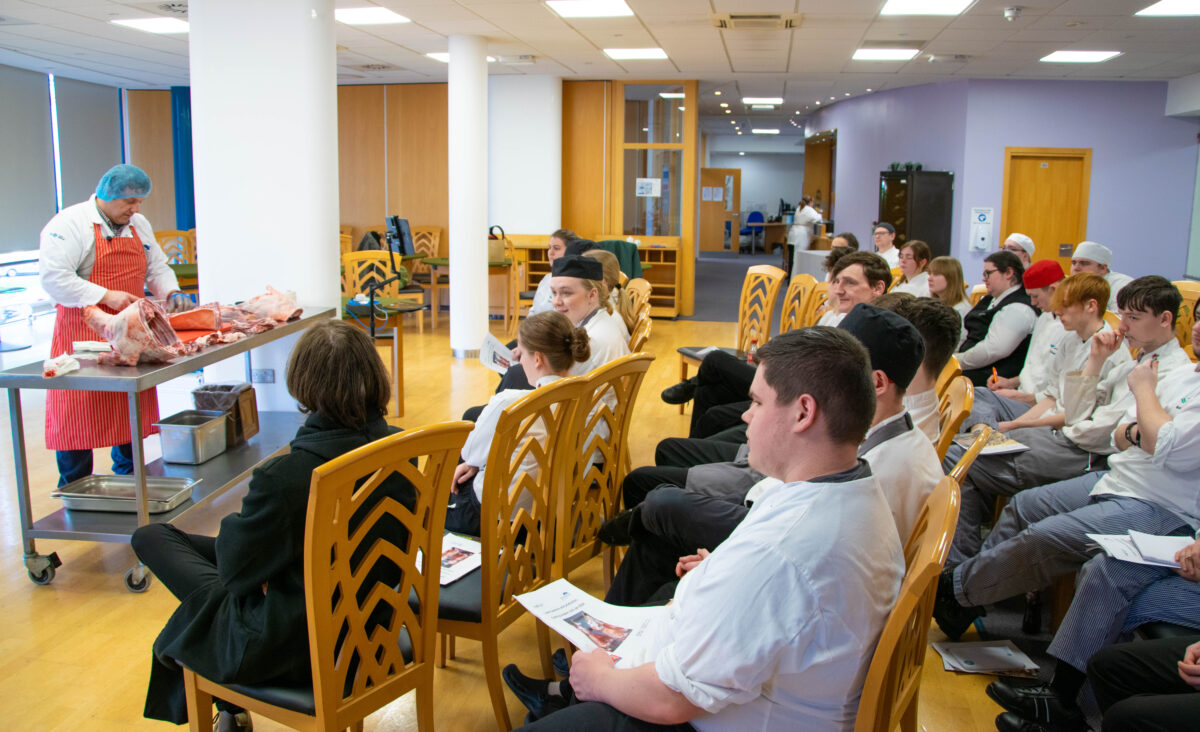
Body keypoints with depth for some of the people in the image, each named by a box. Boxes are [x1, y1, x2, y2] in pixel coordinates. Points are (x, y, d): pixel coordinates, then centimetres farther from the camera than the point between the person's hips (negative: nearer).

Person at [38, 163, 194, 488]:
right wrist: (106, 296, -23)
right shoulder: (70, 223, -11)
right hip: (82, 336, -7)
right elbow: (54, 278, -19)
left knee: (132, 411, 12)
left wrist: (172, 293, 2)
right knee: (78, 416, -2)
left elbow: (157, 268, 21)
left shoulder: (139, 225, 13)